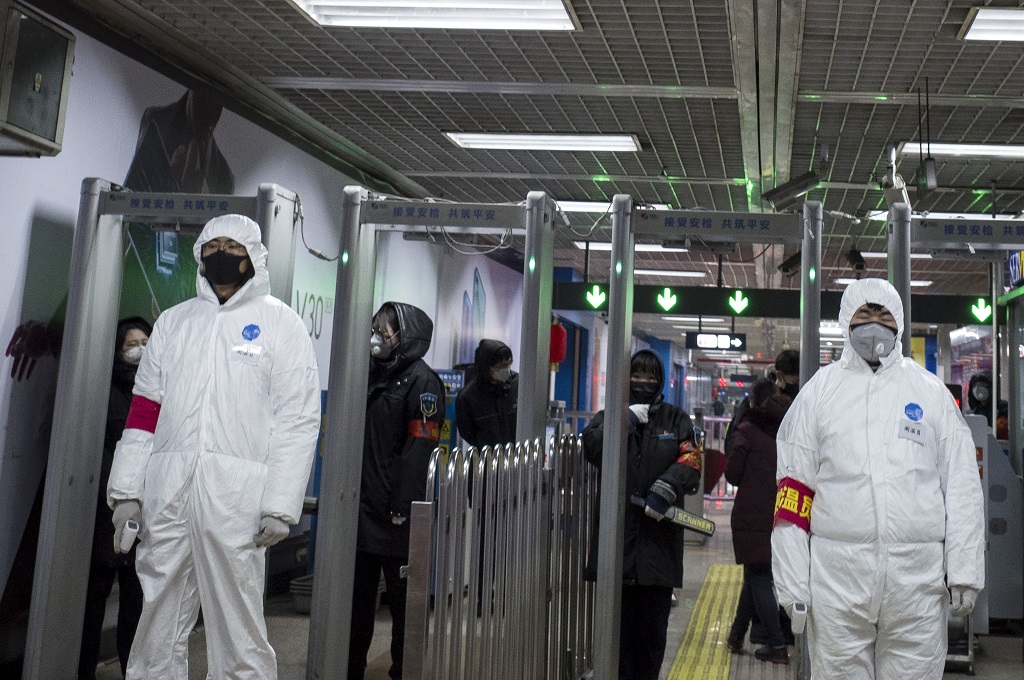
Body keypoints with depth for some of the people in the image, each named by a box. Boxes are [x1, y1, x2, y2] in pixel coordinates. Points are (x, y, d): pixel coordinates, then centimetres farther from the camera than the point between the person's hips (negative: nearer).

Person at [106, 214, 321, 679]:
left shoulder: (281, 323, 5)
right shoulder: (174, 321, 18)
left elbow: (297, 419, -2)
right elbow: (144, 409, 15)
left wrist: (280, 505, -10)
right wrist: (126, 491, 6)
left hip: (237, 496, -4)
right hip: (166, 492, 4)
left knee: (238, 626, -4)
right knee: (158, 626, 7)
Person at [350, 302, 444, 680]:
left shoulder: (421, 381, -8)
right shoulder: (374, 376, 17)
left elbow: (420, 447, -16)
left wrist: (402, 506, -21)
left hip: (395, 514, -8)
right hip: (362, 507, 8)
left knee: (402, 597, 3)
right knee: (357, 595, 14)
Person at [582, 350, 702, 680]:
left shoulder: (676, 419, 12)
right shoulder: (610, 415, 12)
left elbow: (690, 462, -2)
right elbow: (591, 448, -7)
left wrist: (665, 489, -18)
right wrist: (626, 420, -12)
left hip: (659, 533, 0)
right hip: (616, 532, 0)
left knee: (653, 627, 6)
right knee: (620, 621, 3)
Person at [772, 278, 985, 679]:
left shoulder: (931, 391, 11)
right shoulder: (819, 391, 8)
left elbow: (962, 487, 8)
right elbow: (793, 490, 3)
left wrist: (965, 571, 1)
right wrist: (791, 581, -3)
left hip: (918, 575, 1)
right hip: (837, 574, 0)